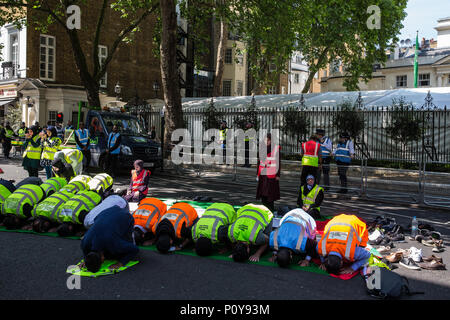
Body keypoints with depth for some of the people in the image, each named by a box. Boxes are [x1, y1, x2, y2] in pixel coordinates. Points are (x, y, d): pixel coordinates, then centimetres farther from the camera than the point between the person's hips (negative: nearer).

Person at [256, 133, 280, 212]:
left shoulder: (276, 148, -3)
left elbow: (278, 162, -1)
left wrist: (278, 175, -5)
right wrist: (258, 174, 13)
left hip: (272, 174, -4)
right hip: (263, 174, 4)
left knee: (270, 193, -3)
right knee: (263, 193, 6)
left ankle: (271, 210, 6)